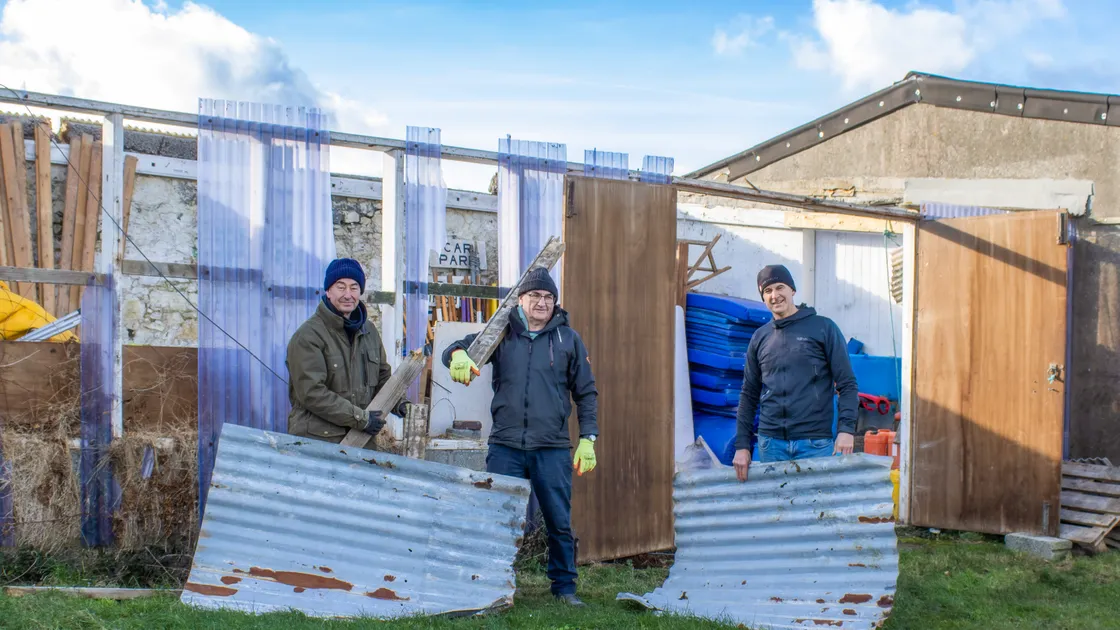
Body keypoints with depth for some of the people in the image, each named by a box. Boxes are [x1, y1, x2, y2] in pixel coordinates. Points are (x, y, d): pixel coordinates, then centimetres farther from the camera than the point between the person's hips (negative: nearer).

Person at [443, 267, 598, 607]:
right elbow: (454, 350, 8)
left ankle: (564, 586, 20)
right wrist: (459, 354, -17)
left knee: (559, 523, 5)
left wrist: (587, 439, 1)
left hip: (552, 450, 0)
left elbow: (586, 393, 10)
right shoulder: (502, 334, 9)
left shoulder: (568, 339, 7)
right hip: (505, 447, 1)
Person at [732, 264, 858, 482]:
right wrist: (742, 445, 7)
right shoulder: (760, 337, 12)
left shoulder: (823, 328, 2)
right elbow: (749, 395, 14)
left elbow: (847, 384, -1)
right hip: (770, 443, 3)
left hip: (815, 442, -3)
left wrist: (846, 429, -15)